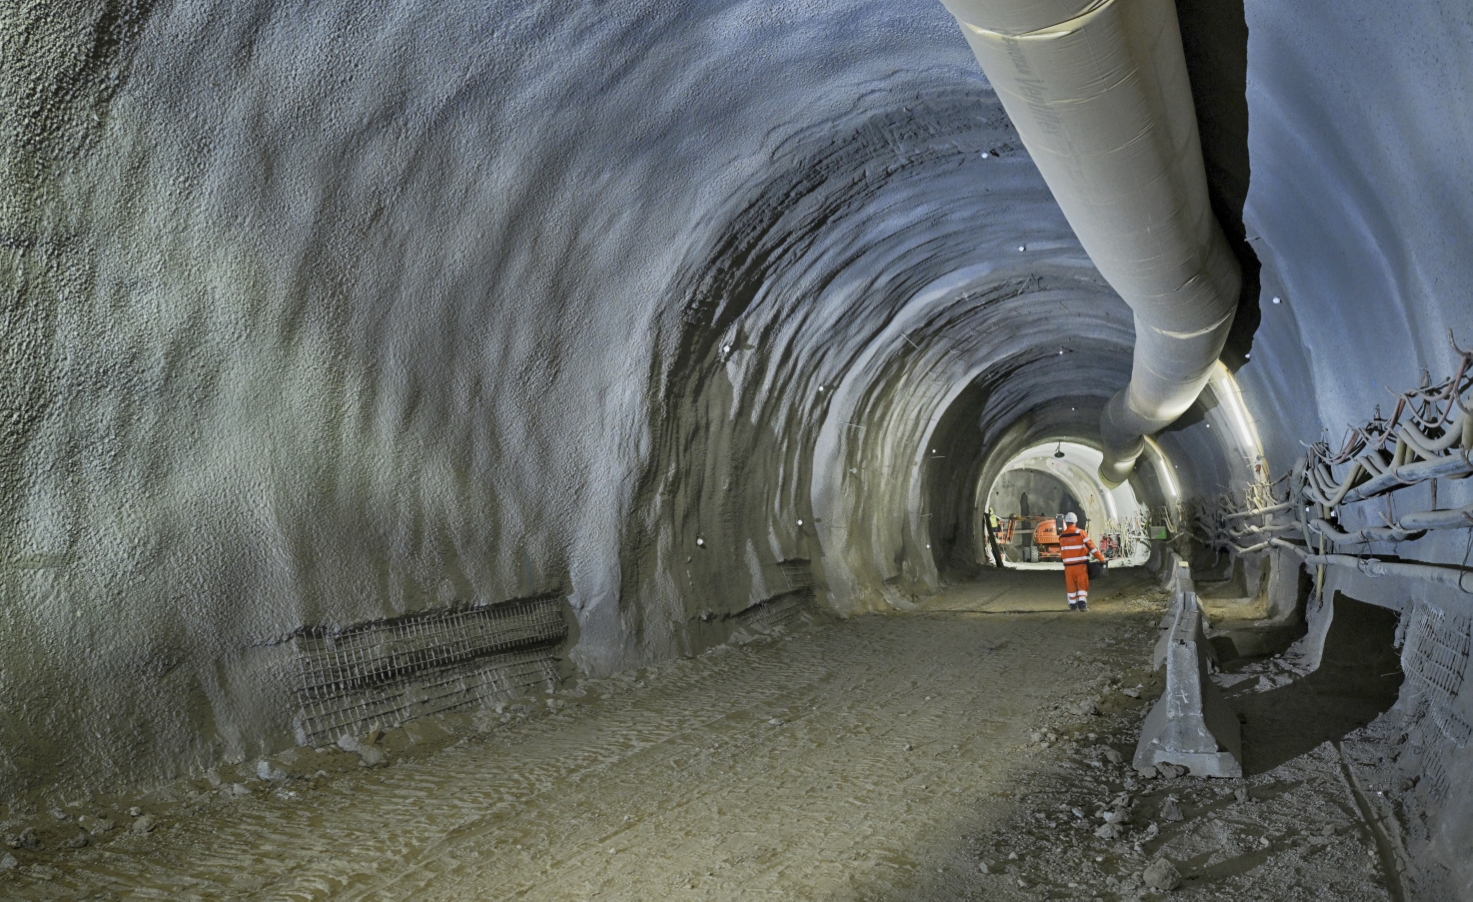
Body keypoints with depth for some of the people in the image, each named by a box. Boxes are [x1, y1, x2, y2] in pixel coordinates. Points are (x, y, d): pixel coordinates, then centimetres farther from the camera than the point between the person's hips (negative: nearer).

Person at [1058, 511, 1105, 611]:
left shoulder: (1061, 536, 4)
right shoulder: (1081, 533, -8)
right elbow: (1091, 547, -8)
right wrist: (1101, 558, -1)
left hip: (1068, 566, 3)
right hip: (1080, 565, -3)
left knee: (1071, 586, 12)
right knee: (1082, 584, 2)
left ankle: (1073, 605, 16)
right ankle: (1082, 602, -11)